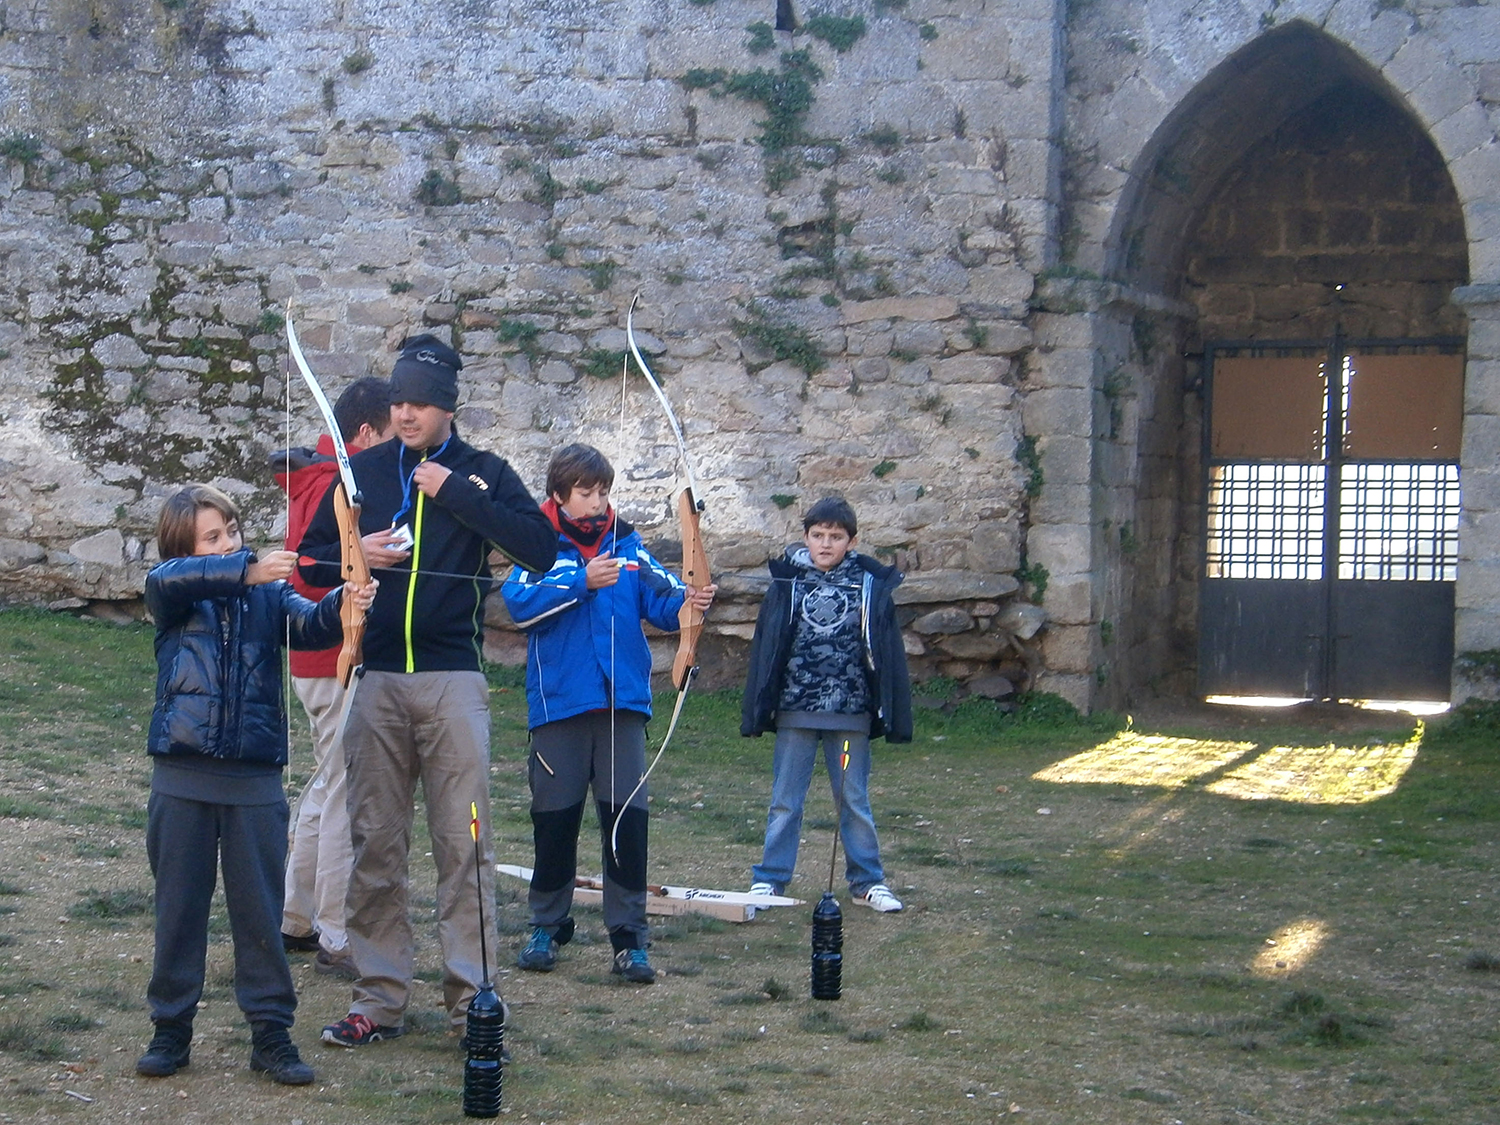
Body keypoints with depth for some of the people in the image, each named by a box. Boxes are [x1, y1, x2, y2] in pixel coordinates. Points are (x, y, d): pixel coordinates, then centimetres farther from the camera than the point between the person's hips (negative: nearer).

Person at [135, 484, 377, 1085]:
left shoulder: (270, 594, 4)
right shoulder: (171, 596, 1)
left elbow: (309, 624, -14)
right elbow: (171, 579, -23)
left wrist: (344, 604, -37)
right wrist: (247, 570, -38)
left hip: (255, 777, 0)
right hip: (183, 776, 0)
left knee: (260, 908, 6)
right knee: (179, 905, 10)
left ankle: (271, 1031, 14)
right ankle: (171, 1027, 21)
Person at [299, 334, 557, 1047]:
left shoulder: (482, 473, 4)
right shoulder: (362, 471, 11)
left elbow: (540, 548, -11)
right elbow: (311, 558, 16)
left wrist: (455, 493, -12)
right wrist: (355, 555, -6)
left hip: (453, 681, -2)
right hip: (376, 680, 2)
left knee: (464, 843, -3)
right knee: (375, 844, 4)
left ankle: (471, 996, 2)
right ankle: (379, 998, 12)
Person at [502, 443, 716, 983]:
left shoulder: (628, 547, 8)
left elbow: (661, 599, -3)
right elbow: (520, 602, -15)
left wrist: (688, 601, -23)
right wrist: (582, 583, -23)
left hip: (623, 701, 2)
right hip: (559, 701, -1)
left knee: (627, 816, -1)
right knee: (555, 817, 8)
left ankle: (629, 937, 4)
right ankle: (547, 926, 24)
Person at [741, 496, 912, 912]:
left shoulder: (871, 586, 1)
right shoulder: (787, 582, 2)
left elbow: (888, 655, 3)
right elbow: (764, 649, 3)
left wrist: (894, 717, 0)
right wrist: (756, 712, 1)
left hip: (851, 713, 0)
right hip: (796, 710, 0)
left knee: (854, 799, 9)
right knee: (785, 800, 7)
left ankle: (867, 881, 18)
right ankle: (769, 878, 15)